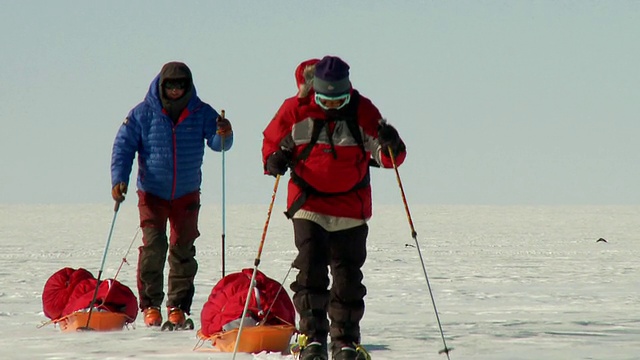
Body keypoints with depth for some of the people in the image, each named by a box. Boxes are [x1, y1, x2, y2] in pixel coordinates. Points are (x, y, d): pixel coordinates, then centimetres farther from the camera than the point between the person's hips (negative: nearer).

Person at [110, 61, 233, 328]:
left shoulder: (201, 113, -4)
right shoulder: (143, 114, -7)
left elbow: (217, 143, -7)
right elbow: (123, 146, -4)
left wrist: (223, 135, -32)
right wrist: (119, 179, -17)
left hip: (187, 194, 2)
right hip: (152, 193, -2)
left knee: (183, 250, 5)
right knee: (153, 246, -13)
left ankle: (178, 307, 15)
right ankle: (150, 306, -3)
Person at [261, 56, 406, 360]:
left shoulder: (363, 112, -5)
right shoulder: (295, 110, -5)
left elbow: (388, 159, -4)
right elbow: (272, 140, 9)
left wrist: (391, 146, -28)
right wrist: (273, 160, -13)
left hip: (351, 209, 1)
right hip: (309, 205, -1)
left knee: (348, 277, 5)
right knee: (311, 272, -10)